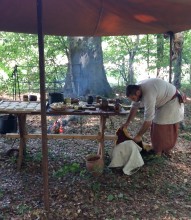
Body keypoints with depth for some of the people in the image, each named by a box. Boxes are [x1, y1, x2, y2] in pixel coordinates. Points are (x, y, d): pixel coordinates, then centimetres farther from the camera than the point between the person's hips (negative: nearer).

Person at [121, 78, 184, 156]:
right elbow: (134, 107, 2)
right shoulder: (137, 89, -11)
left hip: (172, 101, -9)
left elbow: (148, 119, -35)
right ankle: (158, 150, 20)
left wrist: (139, 136, -26)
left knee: (167, 129, -4)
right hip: (163, 101, 9)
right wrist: (127, 123, 0)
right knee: (156, 127, 8)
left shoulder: (148, 95, -38)